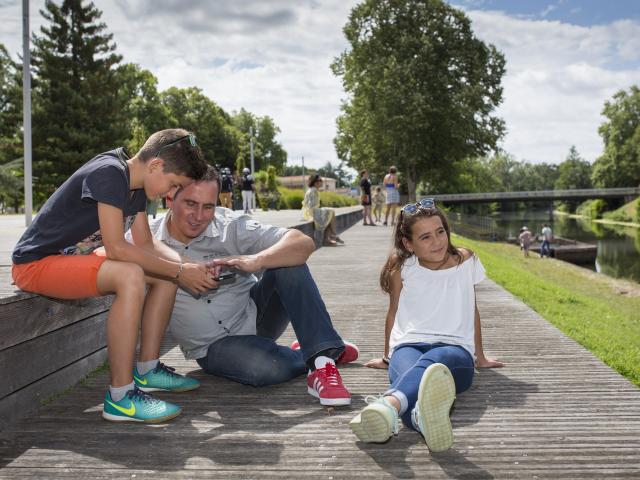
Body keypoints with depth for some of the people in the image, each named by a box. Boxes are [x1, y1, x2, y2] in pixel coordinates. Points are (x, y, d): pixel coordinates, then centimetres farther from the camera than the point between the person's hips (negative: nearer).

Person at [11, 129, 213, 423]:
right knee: (130, 275, -34)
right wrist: (179, 272, -23)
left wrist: (186, 267, -10)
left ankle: (146, 370, 10)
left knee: (167, 273, 4)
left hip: (77, 258, 10)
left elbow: (146, 245, 7)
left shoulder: (137, 185, 3)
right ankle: (120, 397, -28)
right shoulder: (108, 173, -25)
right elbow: (116, 248, -29)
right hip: (35, 264, -10)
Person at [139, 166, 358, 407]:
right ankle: (302, 355, 0)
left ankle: (321, 360, -27)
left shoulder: (231, 227, -12)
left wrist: (256, 260, -41)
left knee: (287, 262, -24)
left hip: (254, 313, 2)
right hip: (214, 345, -1)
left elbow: (304, 243, -22)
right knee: (266, 366, -34)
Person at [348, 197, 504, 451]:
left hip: (455, 348, 0)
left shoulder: (465, 261, 16)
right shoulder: (403, 268, 10)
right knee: (410, 369, -41)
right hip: (408, 346, 0)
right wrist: (387, 357, 31)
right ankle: (423, 418, -77)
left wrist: (480, 357, 32)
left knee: (431, 361, -40)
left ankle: (389, 404, -74)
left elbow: (472, 310, 25)